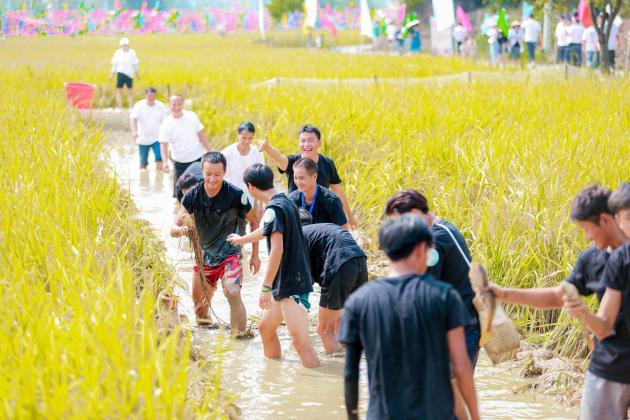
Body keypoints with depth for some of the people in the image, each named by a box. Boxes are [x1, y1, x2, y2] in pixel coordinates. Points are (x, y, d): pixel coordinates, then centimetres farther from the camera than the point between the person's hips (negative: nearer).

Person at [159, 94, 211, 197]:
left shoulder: (191, 116, -2)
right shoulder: (166, 124, -10)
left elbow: (201, 135, 5)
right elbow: (164, 145, -14)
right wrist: (165, 162, -29)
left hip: (198, 158, 2)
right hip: (180, 162, -2)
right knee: (178, 193, -3)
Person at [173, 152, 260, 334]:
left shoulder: (236, 195, -17)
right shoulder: (193, 195, -9)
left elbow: (254, 222, -2)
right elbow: (176, 226, -9)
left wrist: (255, 255, 0)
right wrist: (181, 229, -34)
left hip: (230, 253, -4)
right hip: (204, 253, 4)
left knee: (232, 292, -28)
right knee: (199, 302, 15)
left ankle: (240, 334, -18)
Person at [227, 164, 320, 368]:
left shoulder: (273, 208, -15)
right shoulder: (285, 202, 15)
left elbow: (277, 249, -24)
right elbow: (267, 231, 35)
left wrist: (266, 287, -23)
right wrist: (242, 239, 53)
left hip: (290, 284, -10)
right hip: (291, 281, 10)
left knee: (300, 341, -14)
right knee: (266, 328, 22)